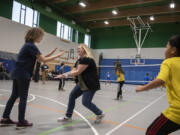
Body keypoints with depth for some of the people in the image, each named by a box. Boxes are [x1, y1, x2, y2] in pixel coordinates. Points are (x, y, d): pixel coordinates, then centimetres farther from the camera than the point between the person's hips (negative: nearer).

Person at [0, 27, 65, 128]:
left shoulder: (28, 45, 16)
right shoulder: (31, 46, -13)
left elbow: (39, 58, 17)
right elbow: (44, 60, -14)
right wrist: (58, 55, -8)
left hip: (17, 74, 9)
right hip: (23, 75, -9)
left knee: (14, 96, 13)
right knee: (23, 98, -1)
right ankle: (21, 122, 7)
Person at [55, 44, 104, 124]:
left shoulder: (87, 59, -20)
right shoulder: (79, 60, 11)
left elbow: (78, 72, -24)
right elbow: (73, 71, 3)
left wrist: (65, 75, -21)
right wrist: (63, 75, -12)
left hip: (91, 85, -10)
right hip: (82, 84, 10)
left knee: (86, 102, -11)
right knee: (72, 96, 6)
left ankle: (100, 114, 15)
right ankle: (68, 117, 19)